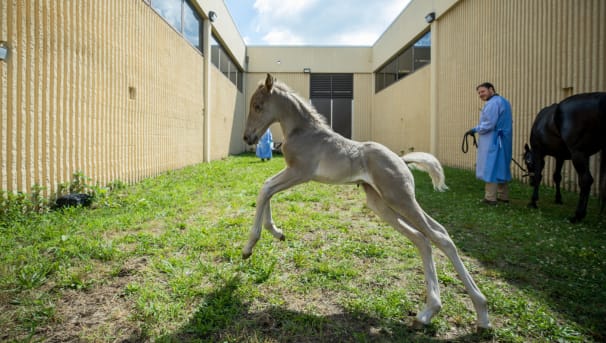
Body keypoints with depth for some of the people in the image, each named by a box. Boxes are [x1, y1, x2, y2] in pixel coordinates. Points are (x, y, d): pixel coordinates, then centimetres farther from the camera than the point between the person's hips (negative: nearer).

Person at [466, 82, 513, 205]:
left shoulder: (493, 103, -15)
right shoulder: (503, 101, 18)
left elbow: (489, 124, -21)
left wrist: (475, 129, -7)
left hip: (493, 141, -10)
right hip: (503, 140, 10)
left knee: (490, 168, -5)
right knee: (501, 167, 15)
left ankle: (490, 197, -3)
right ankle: (503, 195, 22)